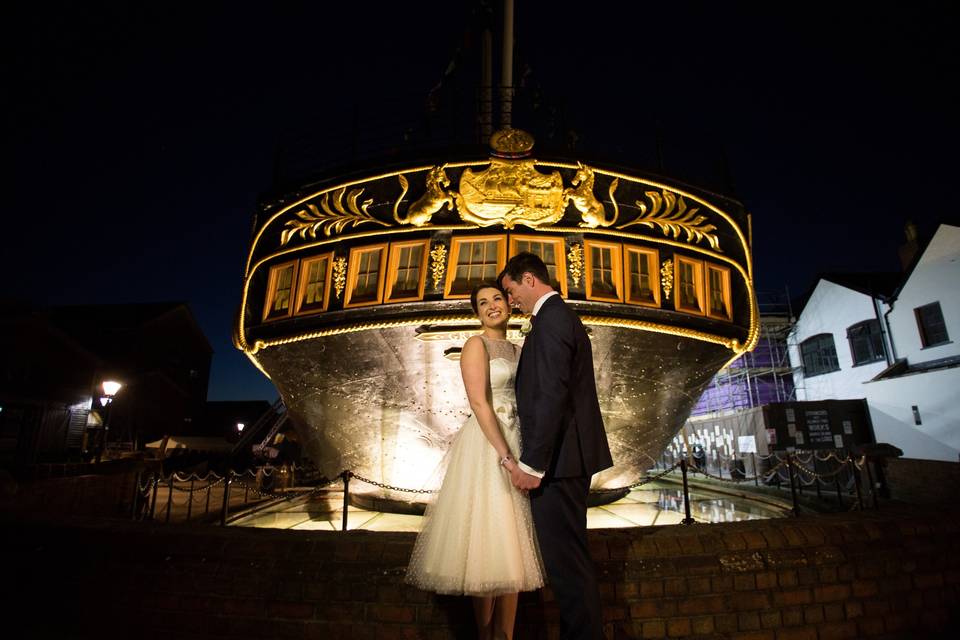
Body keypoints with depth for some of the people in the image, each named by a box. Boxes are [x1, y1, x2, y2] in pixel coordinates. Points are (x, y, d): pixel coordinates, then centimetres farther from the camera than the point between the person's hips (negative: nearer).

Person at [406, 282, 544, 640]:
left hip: (516, 444, 7)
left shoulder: (516, 351, 16)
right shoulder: (477, 345, -6)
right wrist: (506, 456, -21)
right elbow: (479, 403, -16)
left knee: (512, 544, 11)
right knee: (488, 540, 0)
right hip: (486, 446, -7)